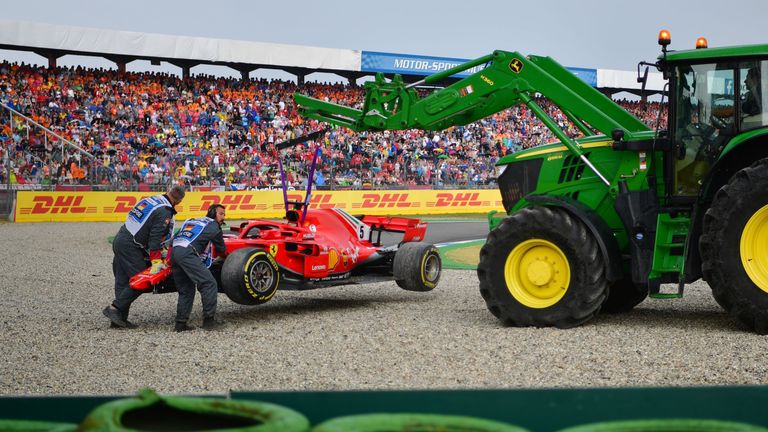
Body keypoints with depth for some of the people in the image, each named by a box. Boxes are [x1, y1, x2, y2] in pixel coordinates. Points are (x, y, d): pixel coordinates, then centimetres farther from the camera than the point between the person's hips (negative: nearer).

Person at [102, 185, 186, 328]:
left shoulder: (151, 199, 13)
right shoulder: (164, 213, -13)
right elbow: (155, 238, -17)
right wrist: (156, 261, -13)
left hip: (119, 239, 9)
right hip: (130, 247, -9)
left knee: (122, 281, 9)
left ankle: (120, 318, 8)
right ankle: (114, 308, -11)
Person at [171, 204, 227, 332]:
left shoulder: (191, 221, 33)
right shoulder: (213, 226, 14)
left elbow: (176, 237, 30)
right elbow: (221, 249, 25)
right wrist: (222, 255, 47)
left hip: (174, 252, 8)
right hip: (188, 254, -7)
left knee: (185, 291, 15)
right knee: (209, 284, -6)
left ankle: (180, 323, 10)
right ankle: (209, 320, -9)